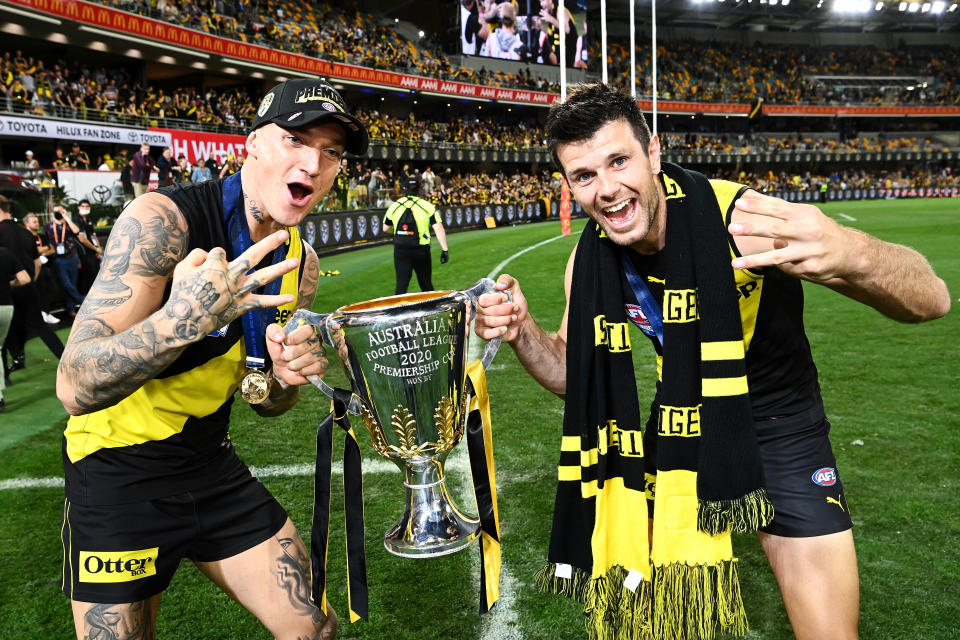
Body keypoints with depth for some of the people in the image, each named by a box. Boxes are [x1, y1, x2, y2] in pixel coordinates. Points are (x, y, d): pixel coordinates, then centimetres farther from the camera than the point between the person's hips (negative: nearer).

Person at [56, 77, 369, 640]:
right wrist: (183, 320, -45)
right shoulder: (161, 219, -22)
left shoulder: (300, 263, -2)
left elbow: (265, 402, 8)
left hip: (212, 464, 6)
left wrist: (285, 377, -16)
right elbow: (75, 387, -28)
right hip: (119, 474, -5)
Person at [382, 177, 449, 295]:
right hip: (421, 250, -1)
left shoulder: (394, 206, 3)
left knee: (401, 285, 4)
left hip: (400, 250, 2)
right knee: (426, 285, 13)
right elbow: (439, 229, -12)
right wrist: (445, 250, -9)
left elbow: (385, 228, 13)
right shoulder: (427, 206, -5)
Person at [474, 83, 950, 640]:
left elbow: (931, 300, -32)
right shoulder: (590, 262, -14)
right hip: (684, 426, 3)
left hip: (780, 426, -3)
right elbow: (572, 373, 1)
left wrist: (851, 255, -55)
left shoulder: (738, 218, -29)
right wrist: (522, 332, -20)